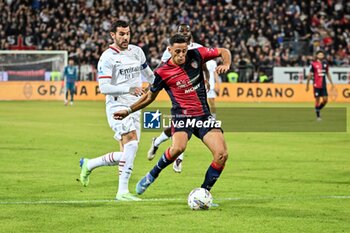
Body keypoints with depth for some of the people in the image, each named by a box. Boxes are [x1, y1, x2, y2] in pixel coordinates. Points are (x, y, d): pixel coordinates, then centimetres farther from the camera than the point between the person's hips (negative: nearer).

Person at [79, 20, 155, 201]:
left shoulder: (137, 51, 11)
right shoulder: (107, 57, -9)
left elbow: (148, 74, 29)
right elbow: (104, 87, -17)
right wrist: (128, 89, -27)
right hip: (117, 106, -7)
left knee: (126, 155, 5)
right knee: (132, 142, -25)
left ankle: (88, 164, 26)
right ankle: (123, 191, -22)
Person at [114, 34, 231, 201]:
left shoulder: (196, 55, -2)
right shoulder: (162, 73, -7)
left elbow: (224, 51, 11)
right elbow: (150, 96, 9)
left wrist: (226, 65, -10)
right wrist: (129, 111, 6)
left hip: (204, 115, 4)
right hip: (182, 116, -3)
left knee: (222, 154, -13)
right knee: (178, 147, -33)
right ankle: (152, 175, -7)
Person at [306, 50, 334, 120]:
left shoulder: (325, 63, 8)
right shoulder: (314, 64, -6)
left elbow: (328, 74, 17)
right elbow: (310, 75, -4)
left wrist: (331, 83, 16)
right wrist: (307, 85, -4)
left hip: (323, 85, 5)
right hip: (316, 85, -5)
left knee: (325, 100, -1)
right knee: (317, 100, -1)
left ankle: (318, 109, 25)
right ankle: (318, 115, 8)